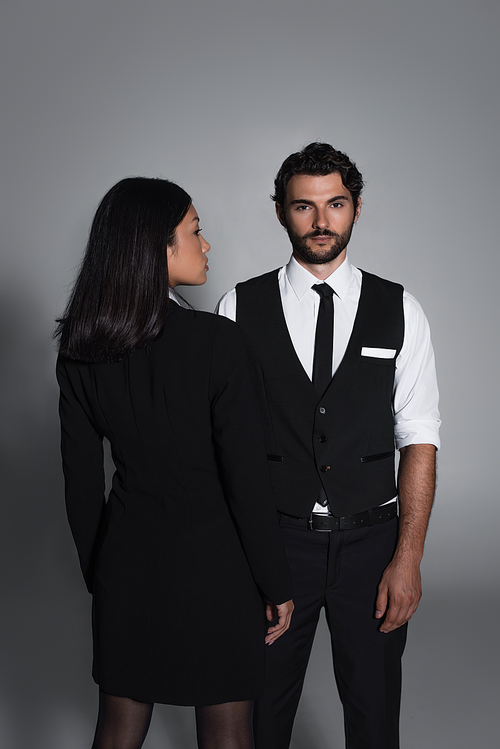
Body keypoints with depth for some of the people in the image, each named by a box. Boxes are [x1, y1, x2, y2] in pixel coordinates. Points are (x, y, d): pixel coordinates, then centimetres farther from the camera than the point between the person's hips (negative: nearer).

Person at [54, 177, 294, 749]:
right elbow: (246, 477, -16)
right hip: (211, 558, -4)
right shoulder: (216, 341, -19)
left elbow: (80, 477, 2)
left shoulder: (80, 351, -5)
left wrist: (97, 570, 15)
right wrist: (275, 583, -4)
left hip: (125, 556, 5)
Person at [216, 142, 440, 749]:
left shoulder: (399, 311, 0)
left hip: (371, 541, 1)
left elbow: (418, 440, -2)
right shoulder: (240, 308, -2)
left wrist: (409, 557, -8)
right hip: (274, 539, 0)